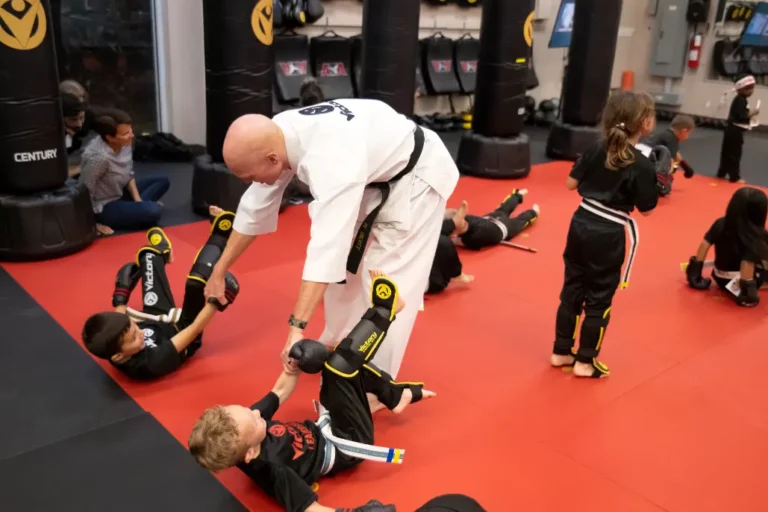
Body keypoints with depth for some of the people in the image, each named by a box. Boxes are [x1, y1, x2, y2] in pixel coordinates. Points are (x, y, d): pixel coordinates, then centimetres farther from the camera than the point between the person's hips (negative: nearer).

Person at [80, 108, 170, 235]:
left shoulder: (124, 144, -11)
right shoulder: (99, 157, -34)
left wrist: (137, 199, -5)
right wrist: (94, 223, -20)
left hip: (120, 193, 9)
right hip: (104, 206, -9)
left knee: (163, 181, 13)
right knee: (154, 211, -27)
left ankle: (136, 207, 1)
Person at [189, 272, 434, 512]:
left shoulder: (243, 424, -17)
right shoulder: (272, 468, -38)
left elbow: (279, 392, 1)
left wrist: (293, 367, -11)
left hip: (324, 428, 7)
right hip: (347, 444, -7)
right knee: (339, 366, -25)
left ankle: (396, 395, 25)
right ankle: (385, 310, -5)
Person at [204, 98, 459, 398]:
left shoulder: (331, 159, -42)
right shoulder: (279, 136, -15)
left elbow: (327, 246, -47)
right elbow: (255, 208, -2)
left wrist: (296, 328, -46)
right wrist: (219, 272, 4)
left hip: (416, 176, -8)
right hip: (375, 176, 8)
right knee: (346, 266, 13)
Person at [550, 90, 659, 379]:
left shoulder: (596, 150, 0)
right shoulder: (642, 165, -15)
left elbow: (571, 184, 7)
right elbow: (647, 210, -5)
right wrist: (660, 183, 4)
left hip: (581, 223, 6)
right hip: (609, 235, -5)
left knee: (572, 290, 16)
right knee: (599, 299, 8)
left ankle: (561, 352, 28)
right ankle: (585, 361, 19)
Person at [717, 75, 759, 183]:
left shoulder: (740, 99, 13)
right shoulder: (741, 100, -17)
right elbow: (741, 116, -23)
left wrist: (749, 116, 10)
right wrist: (752, 113, -13)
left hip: (733, 129, 10)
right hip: (735, 131, -10)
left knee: (727, 152, 15)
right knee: (734, 154, -3)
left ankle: (722, 174, 23)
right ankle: (735, 177, 3)